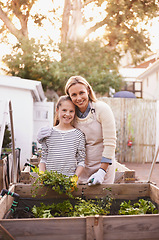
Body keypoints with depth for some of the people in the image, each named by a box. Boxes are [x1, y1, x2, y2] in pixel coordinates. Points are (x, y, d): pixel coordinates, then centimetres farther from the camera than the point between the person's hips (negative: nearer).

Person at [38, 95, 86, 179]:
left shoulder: (78, 134, 5)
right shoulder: (48, 133, 9)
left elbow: (81, 161, 5)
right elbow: (43, 159, 12)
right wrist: (41, 175, -2)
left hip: (70, 179, -1)